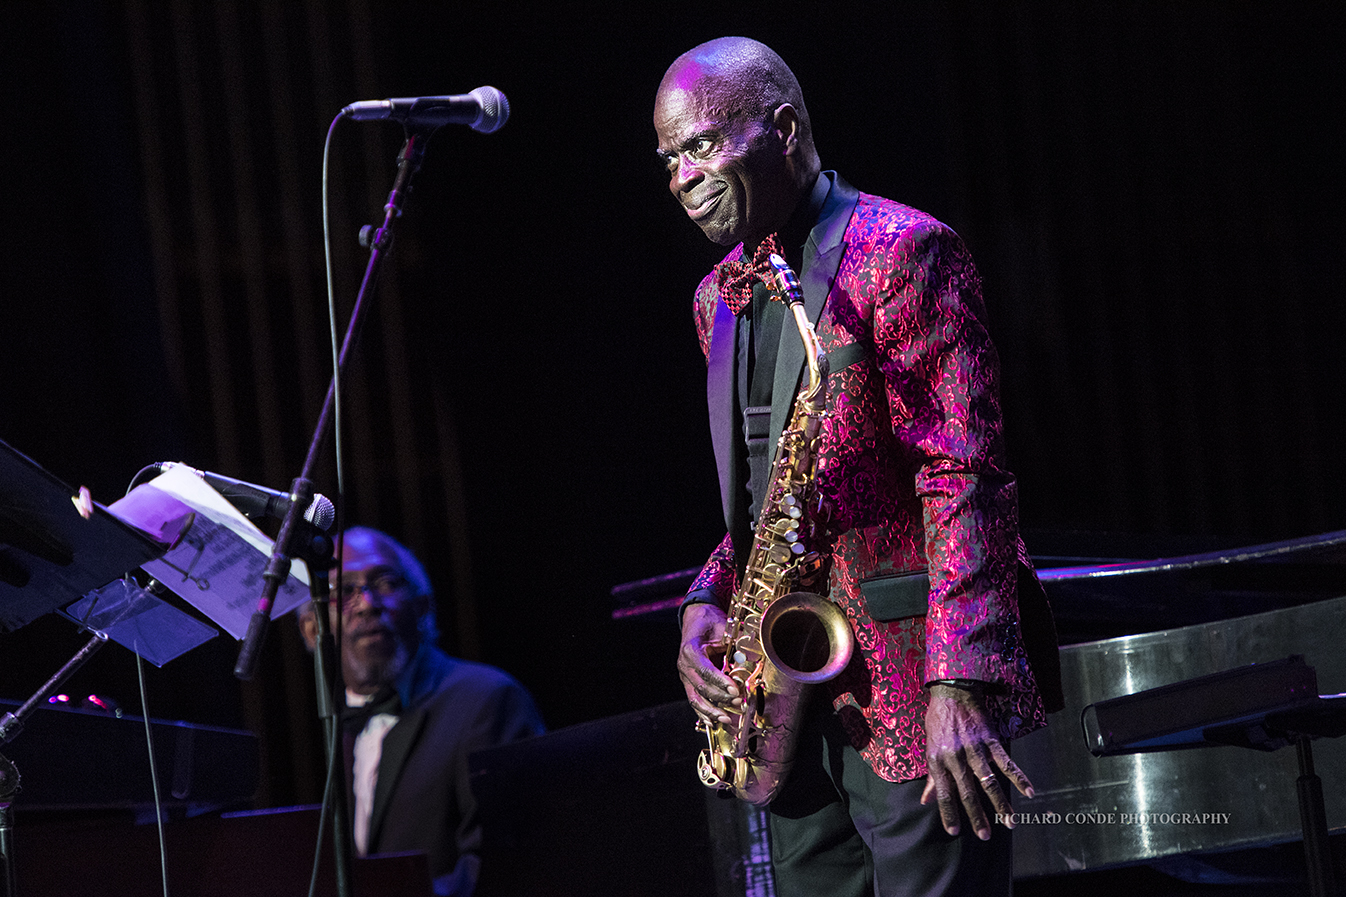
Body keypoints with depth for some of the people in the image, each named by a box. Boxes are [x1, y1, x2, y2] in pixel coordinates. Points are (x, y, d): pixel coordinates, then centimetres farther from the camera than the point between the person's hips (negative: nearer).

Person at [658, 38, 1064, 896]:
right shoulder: (719, 299, 16)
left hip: (914, 689, -8)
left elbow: (964, 478, -17)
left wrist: (959, 683, -25)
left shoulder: (901, 252, -10)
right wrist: (706, 605, 4)